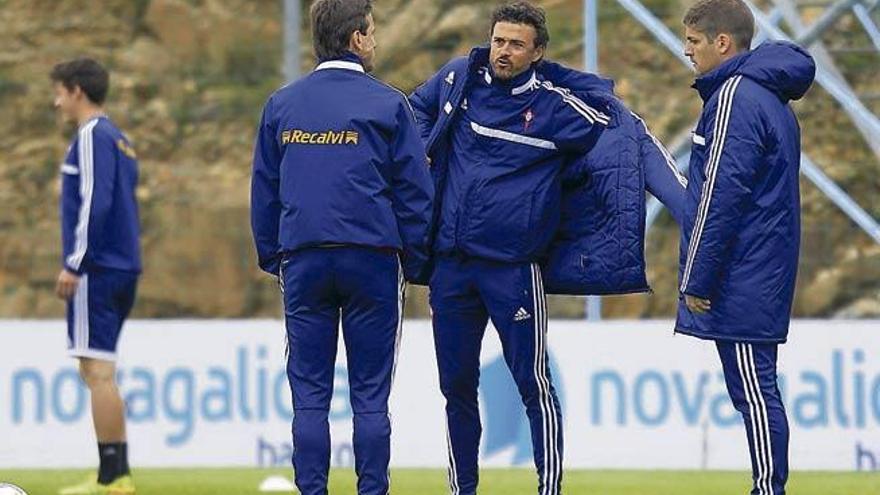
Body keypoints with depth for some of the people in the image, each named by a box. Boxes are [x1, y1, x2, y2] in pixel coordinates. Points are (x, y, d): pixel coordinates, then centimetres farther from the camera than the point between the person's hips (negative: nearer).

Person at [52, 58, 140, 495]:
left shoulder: (93, 137, -10)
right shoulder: (117, 139, 19)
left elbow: (95, 202, -19)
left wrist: (74, 265, -19)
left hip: (98, 270, -10)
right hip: (122, 269, 10)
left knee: (98, 370, -9)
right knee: (98, 371, 13)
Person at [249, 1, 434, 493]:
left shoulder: (281, 104, 8)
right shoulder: (387, 104, -2)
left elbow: (264, 190, 11)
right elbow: (416, 189, -1)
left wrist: (271, 256, 18)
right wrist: (414, 262, 7)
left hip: (303, 262, 2)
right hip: (371, 260, -2)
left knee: (309, 396, 4)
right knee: (370, 396, 2)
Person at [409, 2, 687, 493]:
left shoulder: (558, 101, -7)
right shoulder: (459, 79, 5)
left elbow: (633, 136, -4)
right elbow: (418, 110, 27)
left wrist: (688, 207, -11)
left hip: (513, 268, -4)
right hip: (449, 265, 4)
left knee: (533, 383, -5)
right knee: (456, 386, 10)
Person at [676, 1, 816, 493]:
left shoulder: (735, 97, -14)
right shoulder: (772, 97, 17)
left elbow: (721, 197, -18)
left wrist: (697, 281, -15)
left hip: (741, 282, -10)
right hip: (765, 279, 10)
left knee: (754, 392, -8)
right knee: (756, 391, 11)